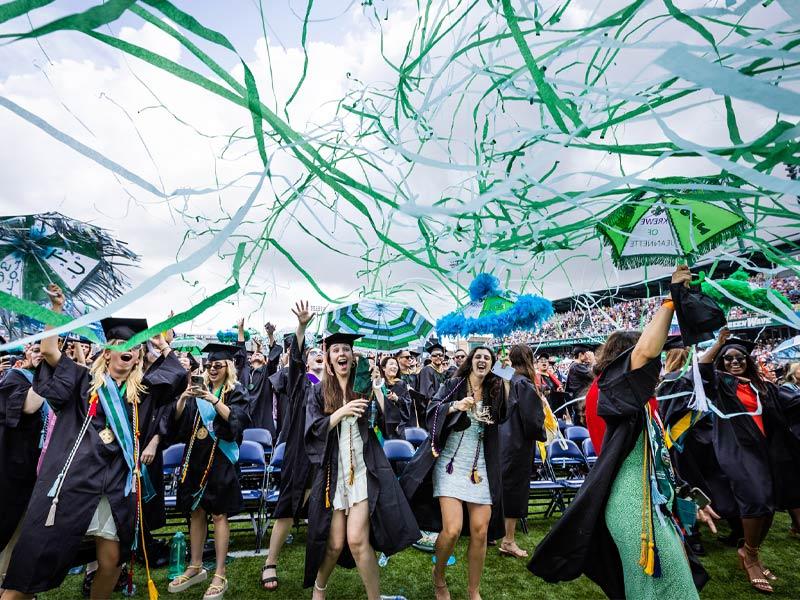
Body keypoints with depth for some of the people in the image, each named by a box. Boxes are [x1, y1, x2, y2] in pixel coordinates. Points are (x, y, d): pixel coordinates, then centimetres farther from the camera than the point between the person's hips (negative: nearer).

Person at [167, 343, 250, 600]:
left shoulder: (235, 392, -2)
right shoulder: (199, 389, 10)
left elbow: (236, 419, -17)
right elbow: (176, 418, 2)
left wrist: (214, 400, -27)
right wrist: (183, 398, -17)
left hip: (220, 459, -4)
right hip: (195, 457, 5)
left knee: (218, 514, -1)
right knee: (195, 512, 11)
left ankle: (220, 576, 7)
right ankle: (195, 567, 26)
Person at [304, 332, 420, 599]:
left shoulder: (364, 387, 5)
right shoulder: (319, 391, 7)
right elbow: (314, 429, -4)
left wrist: (376, 387, -12)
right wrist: (342, 411, -17)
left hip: (363, 469, -1)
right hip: (333, 471, 1)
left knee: (357, 539, -13)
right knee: (335, 543, 3)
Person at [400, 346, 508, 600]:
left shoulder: (494, 390, 8)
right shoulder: (453, 385, -2)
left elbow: (500, 419, 17)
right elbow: (432, 410, -12)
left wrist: (505, 396, 3)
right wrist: (454, 406, -29)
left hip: (480, 467, 4)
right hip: (451, 463, -3)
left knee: (480, 531, -1)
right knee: (452, 529, -12)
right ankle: (438, 576, 18)